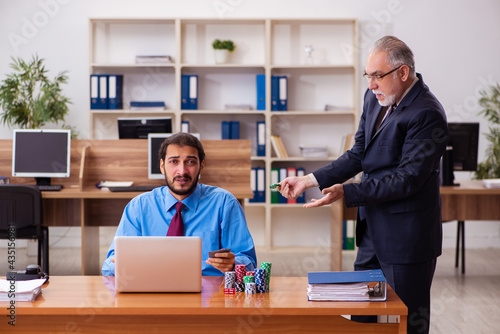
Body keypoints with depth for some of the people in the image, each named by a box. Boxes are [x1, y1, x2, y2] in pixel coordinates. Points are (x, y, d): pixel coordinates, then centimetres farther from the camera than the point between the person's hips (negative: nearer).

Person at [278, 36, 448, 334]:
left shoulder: (427, 114, -19)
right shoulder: (374, 98, 7)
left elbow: (408, 178, -23)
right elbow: (358, 156, 10)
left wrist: (346, 192, -27)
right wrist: (309, 180, 0)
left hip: (406, 238, -8)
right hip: (372, 231, 9)